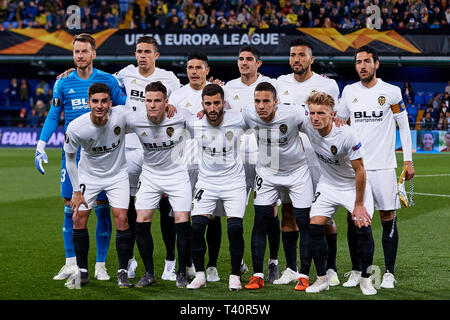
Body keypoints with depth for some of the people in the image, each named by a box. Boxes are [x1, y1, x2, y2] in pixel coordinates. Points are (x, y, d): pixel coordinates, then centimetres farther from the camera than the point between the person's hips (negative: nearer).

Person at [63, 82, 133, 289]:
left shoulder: (121, 115, -25)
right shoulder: (75, 128, -25)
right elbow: (70, 158, -7)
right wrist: (76, 191, -6)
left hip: (117, 175, 0)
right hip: (88, 176, 0)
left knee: (121, 219, -11)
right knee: (78, 219, -4)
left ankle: (123, 272, 3)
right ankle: (82, 272, 12)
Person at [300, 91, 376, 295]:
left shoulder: (346, 135, -29)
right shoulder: (307, 126, -18)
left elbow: (359, 171, -21)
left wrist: (358, 205, -18)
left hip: (353, 185, -4)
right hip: (327, 185, 4)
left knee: (363, 227, -16)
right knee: (315, 227, -10)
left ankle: (366, 279, 2)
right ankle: (322, 279, 3)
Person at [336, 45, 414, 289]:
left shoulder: (391, 92, -1)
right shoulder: (349, 92, 7)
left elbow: (404, 126, 4)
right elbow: (337, 120, 20)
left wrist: (408, 161, 1)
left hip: (383, 166, -3)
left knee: (388, 219, -1)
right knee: (353, 219, 2)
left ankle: (389, 273, 6)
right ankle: (355, 271, 12)